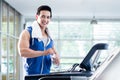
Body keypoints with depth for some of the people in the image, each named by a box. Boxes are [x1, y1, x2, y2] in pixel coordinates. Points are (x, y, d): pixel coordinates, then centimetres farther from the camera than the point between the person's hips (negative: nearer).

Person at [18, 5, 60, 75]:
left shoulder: (49, 38, 15)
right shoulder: (27, 33, -3)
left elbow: (55, 53, 21)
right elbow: (22, 52, -16)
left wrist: (56, 59, -4)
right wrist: (44, 52, -22)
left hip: (46, 75, 5)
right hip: (31, 75, -5)